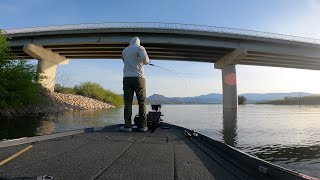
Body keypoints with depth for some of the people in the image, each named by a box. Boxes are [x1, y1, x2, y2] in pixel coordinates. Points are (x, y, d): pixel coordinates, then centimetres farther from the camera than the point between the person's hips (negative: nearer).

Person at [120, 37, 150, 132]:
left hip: (127, 78, 3)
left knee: (128, 102, 1)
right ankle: (143, 126, 2)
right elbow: (145, 58, -15)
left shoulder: (124, 51, 16)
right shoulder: (140, 48, 3)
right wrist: (145, 62, 7)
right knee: (142, 102, 2)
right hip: (138, 77, -3)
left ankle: (128, 126, -2)